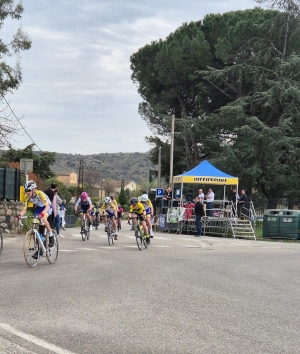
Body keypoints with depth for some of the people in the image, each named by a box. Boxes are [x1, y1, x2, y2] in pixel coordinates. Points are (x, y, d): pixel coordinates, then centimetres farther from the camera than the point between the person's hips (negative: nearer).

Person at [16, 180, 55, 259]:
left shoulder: (40, 194, -33)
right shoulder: (26, 197, -18)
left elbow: (47, 206, -41)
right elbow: (24, 209, -17)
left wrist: (42, 213, -59)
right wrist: (19, 216, -38)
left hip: (47, 207, -5)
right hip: (38, 208, 5)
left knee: (43, 219, -36)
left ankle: (51, 236, -12)